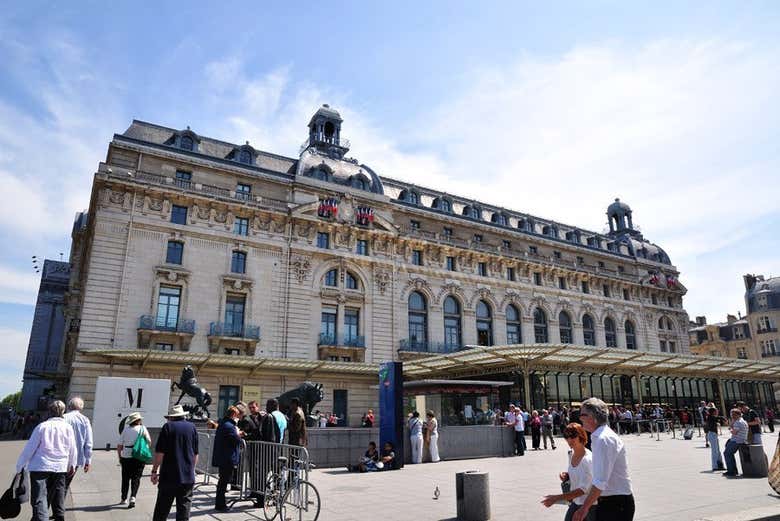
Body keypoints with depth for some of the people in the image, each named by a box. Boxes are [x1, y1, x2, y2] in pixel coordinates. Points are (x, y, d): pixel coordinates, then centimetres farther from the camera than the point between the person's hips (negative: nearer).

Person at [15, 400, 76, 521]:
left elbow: (29, 448, -6)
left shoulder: (42, 426, -6)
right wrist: (72, 465, 23)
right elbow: (73, 449, 8)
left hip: (40, 467, -3)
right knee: (57, 499, 19)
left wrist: (19, 466, 4)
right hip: (60, 468, 3)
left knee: (39, 500, -3)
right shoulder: (68, 427, 1)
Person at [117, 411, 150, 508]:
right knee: (136, 478, 5)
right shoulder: (142, 429, -2)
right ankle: (133, 497, -12)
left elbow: (119, 446, 1)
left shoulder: (125, 429, 1)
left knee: (125, 478, 15)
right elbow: (149, 442, -1)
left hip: (126, 457, 2)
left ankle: (124, 499, 23)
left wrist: (120, 457, 13)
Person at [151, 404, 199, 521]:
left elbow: (160, 452, -9)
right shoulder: (192, 427, 6)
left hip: (169, 476, -2)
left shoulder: (168, 426, -4)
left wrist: (154, 470, -1)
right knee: (184, 508, 7)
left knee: (161, 511, 7)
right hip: (188, 477, 2)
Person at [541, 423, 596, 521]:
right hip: (575, 503, 7)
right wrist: (566, 476, -4)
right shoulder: (572, 454, -1)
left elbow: (583, 489, -28)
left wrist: (557, 498, -33)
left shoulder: (588, 459, -24)